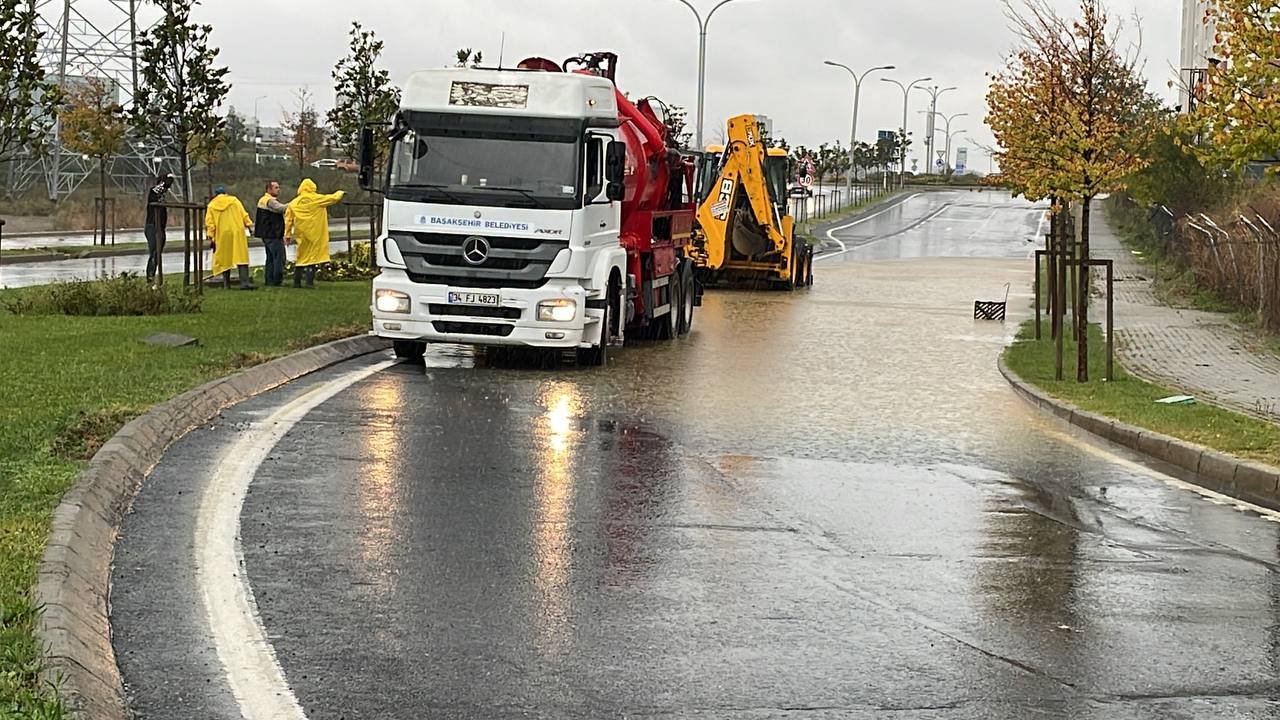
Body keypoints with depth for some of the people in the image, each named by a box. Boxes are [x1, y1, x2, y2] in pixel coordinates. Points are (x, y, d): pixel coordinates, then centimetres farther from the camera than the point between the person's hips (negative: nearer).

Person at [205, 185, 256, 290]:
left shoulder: (212, 205, 7)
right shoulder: (233, 200, 6)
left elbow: (209, 223, 2)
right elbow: (243, 214, 1)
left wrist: (210, 237, 3)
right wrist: (248, 224, 8)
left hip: (222, 235, 1)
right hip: (237, 233, -1)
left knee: (224, 259, 10)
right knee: (241, 257, -6)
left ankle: (226, 283, 9)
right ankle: (244, 282, -17)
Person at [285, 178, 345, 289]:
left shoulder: (294, 203, 4)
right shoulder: (317, 199, -5)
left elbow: (288, 220, 5)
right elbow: (333, 198, 3)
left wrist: (288, 235, 10)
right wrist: (340, 193, 23)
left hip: (301, 235, 4)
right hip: (315, 234, -4)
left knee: (301, 257, 13)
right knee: (313, 256, 0)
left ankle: (297, 282, 13)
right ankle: (309, 282, -7)